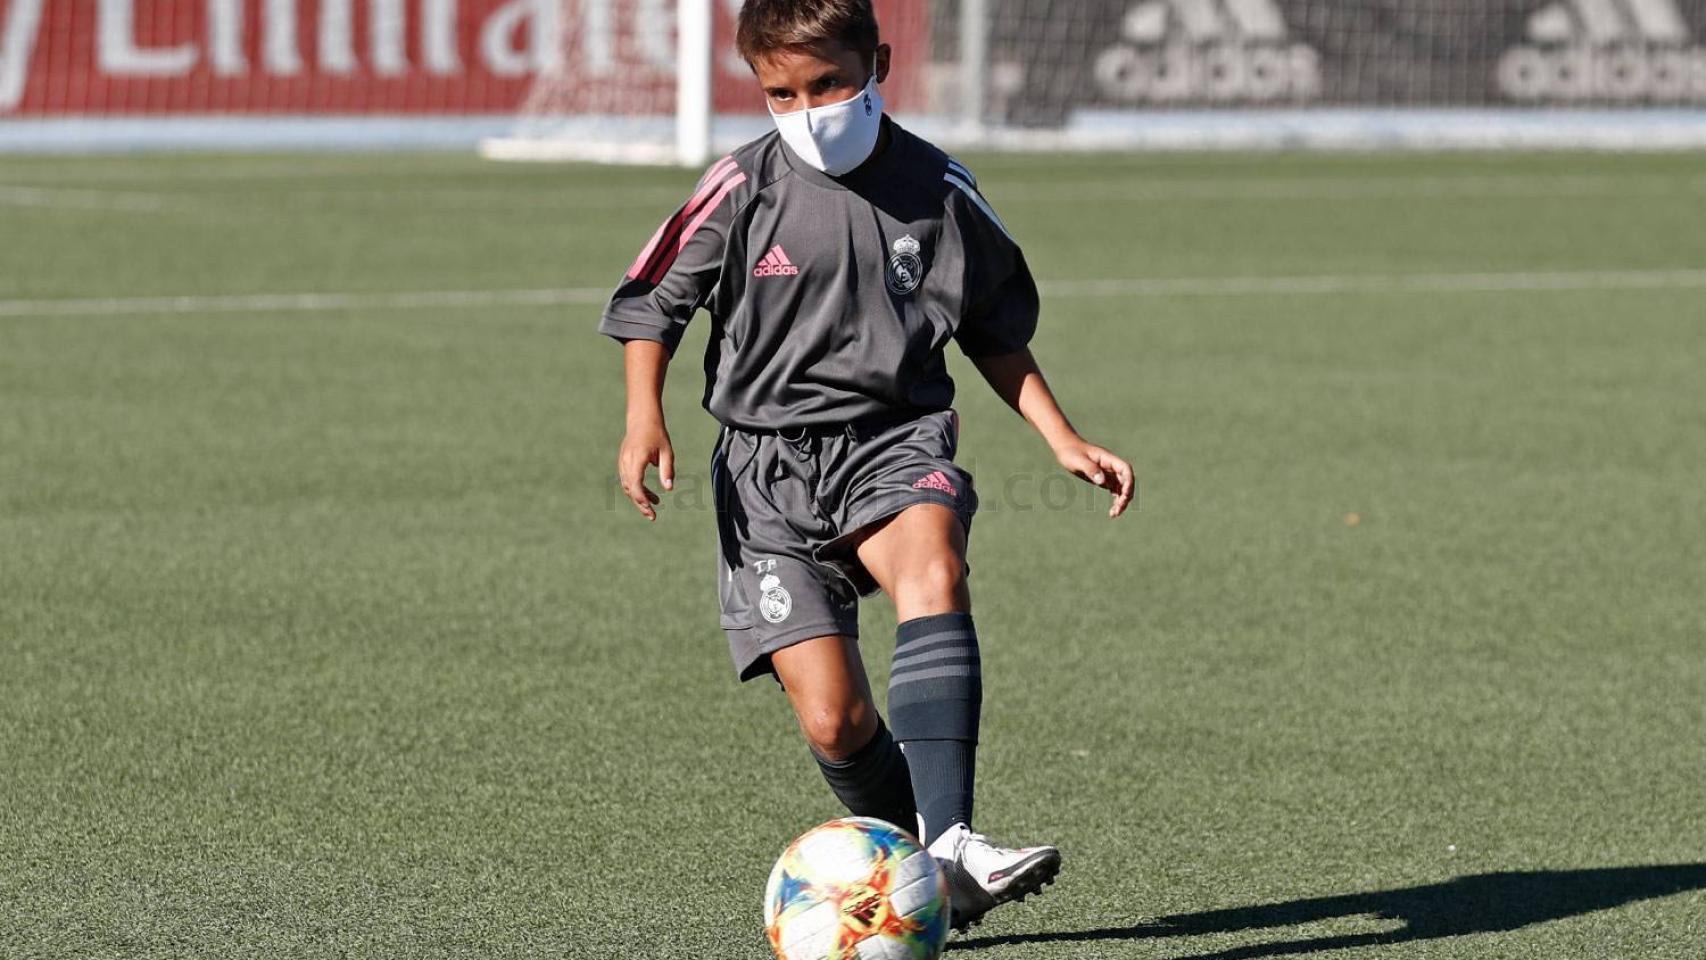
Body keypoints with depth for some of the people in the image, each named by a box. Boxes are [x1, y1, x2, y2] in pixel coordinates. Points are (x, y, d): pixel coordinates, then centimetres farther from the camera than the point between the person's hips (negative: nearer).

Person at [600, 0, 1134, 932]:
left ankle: (949, 842, -45)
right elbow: (651, 304, 7)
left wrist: (1065, 440, 10)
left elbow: (994, 333, 17)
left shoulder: (938, 190, 3)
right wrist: (645, 419, -9)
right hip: (769, 467, 0)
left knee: (934, 570, -35)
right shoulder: (742, 189, -3)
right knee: (832, 720, -11)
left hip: (895, 438, 0)